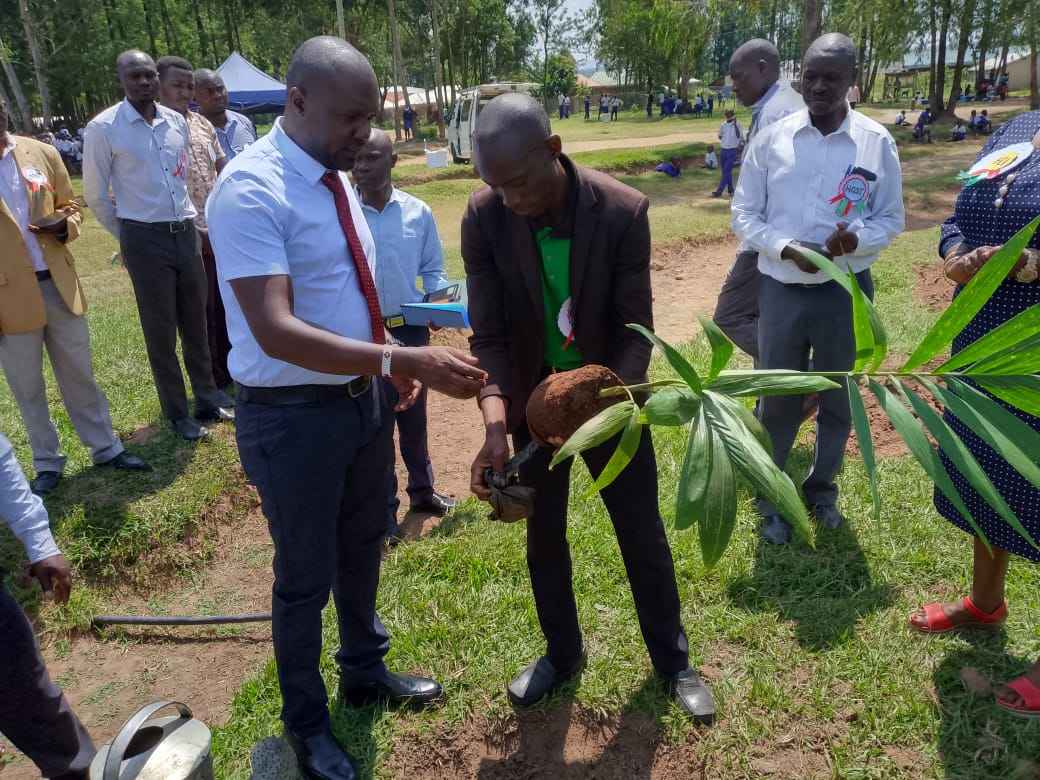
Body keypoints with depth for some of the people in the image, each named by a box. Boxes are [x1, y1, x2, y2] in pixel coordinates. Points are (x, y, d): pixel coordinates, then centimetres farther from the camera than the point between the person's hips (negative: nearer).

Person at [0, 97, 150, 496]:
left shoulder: (42, 153, 2)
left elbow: (69, 206, 12)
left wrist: (65, 226, -11)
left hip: (58, 283, 2)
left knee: (79, 374, 13)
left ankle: (106, 448, 26)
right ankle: (47, 464, 25)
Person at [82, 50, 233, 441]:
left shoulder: (178, 122, 5)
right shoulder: (104, 128, -9)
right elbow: (95, 194, -1)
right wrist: (128, 235, 6)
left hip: (186, 233, 4)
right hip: (145, 240, -4)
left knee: (196, 323, 12)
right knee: (160, 330, 4)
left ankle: (208, 399, 26)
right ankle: (177, 413, 16)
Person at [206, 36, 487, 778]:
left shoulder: (336, 179, 5)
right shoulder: (251, 190, -22)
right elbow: (276, 332, -31)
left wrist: (394, 366, 4)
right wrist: (405, 358, -36)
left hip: (363, 397, 8)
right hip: (293, 414, -8)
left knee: (362, 548, 24)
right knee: (307, 572, 11)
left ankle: (365, 670, 50)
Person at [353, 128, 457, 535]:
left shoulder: (418, 212, -3)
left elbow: (432, 269, 7)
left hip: (410, 329, 2)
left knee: (413, 416, 18)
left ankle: (422, 490, 38)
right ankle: (383, 509, 24)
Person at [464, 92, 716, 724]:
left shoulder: (623, 210, -22)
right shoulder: (484, 219, -18)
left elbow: (636, 327, -16)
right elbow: (489, 335, -16)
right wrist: (495, 425, -30)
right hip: (536, 399, 2)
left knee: (643, 534, 12)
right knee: (543, 537, 16)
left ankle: (673, 659, 36)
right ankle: (563, 654, 40)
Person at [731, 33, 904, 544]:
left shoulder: (876, 142, -4)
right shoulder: (772, 138, -4)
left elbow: (892, 220, 2)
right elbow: (743, 213, -1)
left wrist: (855, 238, -20)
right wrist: (785, 248, -18)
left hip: (847, 291, 1)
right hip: (782, 289, -1)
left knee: (838, 398, 16)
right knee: (776, 399, 8)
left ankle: (822, 488, 39)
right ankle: (770, 497, 29)